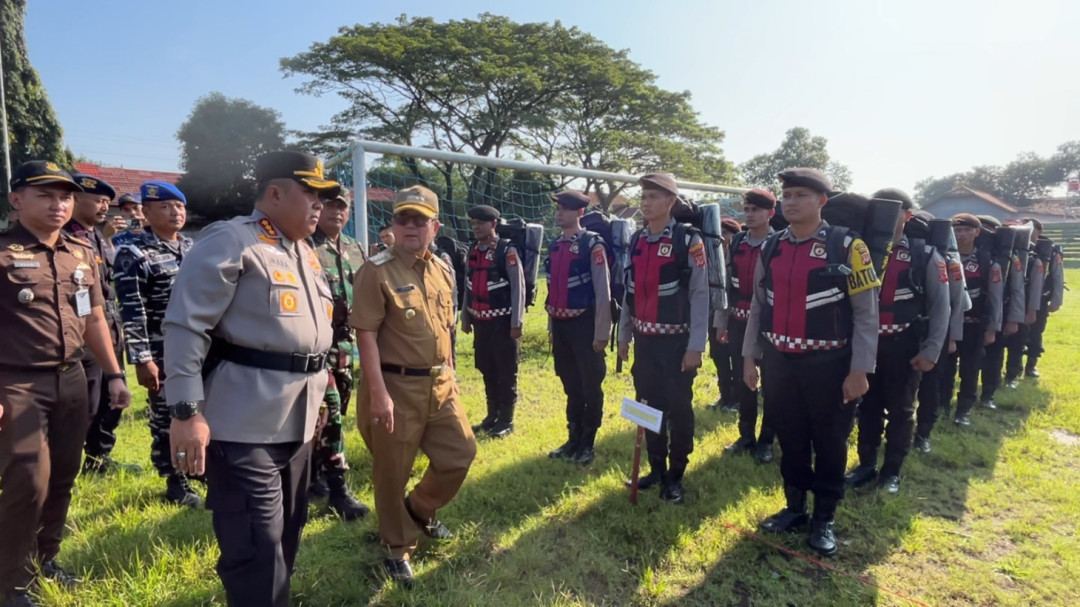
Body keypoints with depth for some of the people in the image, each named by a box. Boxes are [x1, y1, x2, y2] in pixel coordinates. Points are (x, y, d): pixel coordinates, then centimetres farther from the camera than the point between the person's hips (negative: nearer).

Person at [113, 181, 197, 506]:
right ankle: (176, 483, 21)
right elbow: (131, 311, -13)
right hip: (163, 354, -5)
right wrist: (142, 360, -17)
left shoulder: (193, 248, 10)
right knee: (167, 419, 6)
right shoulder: (133, 254, -9)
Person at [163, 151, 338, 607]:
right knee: (255, 552, -1)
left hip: (296, 423, 9)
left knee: (285, 538, 21)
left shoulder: (307, 254, 16)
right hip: (245, 424, -8)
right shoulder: (230, 242, -11)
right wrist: (186, 411, -20)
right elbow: (185, 326, -15)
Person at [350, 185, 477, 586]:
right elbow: (366, 335, -17)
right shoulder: (377, 271, -13)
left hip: (440, 385, 7)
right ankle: (397, 548, 30)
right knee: (392, 472, 9)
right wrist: (378, 393, -21)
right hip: (396, 386, -6)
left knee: (461, 452, 14)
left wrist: (450, 373, 16)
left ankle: (421, 511, 39)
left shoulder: (442, 270, 8)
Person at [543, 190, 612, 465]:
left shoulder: (592, 243, -10)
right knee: (571, 386, 15)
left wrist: (601, 332, -15)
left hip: (584, 323, -6)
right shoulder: (554, 245, 10)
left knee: (590, 387, 6)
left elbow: (603, 290, -13)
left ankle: (588, 444, 19)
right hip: (560, 324, 6)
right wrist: (551, 325, 15)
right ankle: (573, 439, 27)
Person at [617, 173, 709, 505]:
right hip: (644, 340, 5)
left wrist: (696, 347, -14)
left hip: (676, 341, -5)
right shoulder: (636, 241, 7)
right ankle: (657, 468, 30)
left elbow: (700, 296, -12)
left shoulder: (689, 241, -10)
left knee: (678, 410, 6)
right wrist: (624, 335, 11)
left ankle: (675, 477, 20)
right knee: (649, 407, 14)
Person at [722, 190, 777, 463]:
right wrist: (723, 320, 10)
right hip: (738, 322, 5)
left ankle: (766, 440, 20)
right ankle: (746, 435, 26)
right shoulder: (737, 242, 6)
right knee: (742, 382, 12)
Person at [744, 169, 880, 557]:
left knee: (829, 444, 9)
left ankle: (824, 519, 26)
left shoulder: (847, 247, -8)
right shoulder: (770, 248, 4)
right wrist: (750, 357, 8)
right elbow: (758, 307, 10)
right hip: (778, 362, 4)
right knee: (790, 440, 15)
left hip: (828, 364, -3)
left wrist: (859, 370, -11)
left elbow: (866, 314, -7)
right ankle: (795, 507, 32)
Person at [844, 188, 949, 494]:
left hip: (904, 346, -2)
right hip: (866, 342, 3)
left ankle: (892, 471, 23)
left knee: (900, 410, 10)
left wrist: (931, 351, -8)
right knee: (868, 407, 12)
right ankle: (866, 464, 26)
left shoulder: (926, 255, -5)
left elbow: (941, 306, -4)